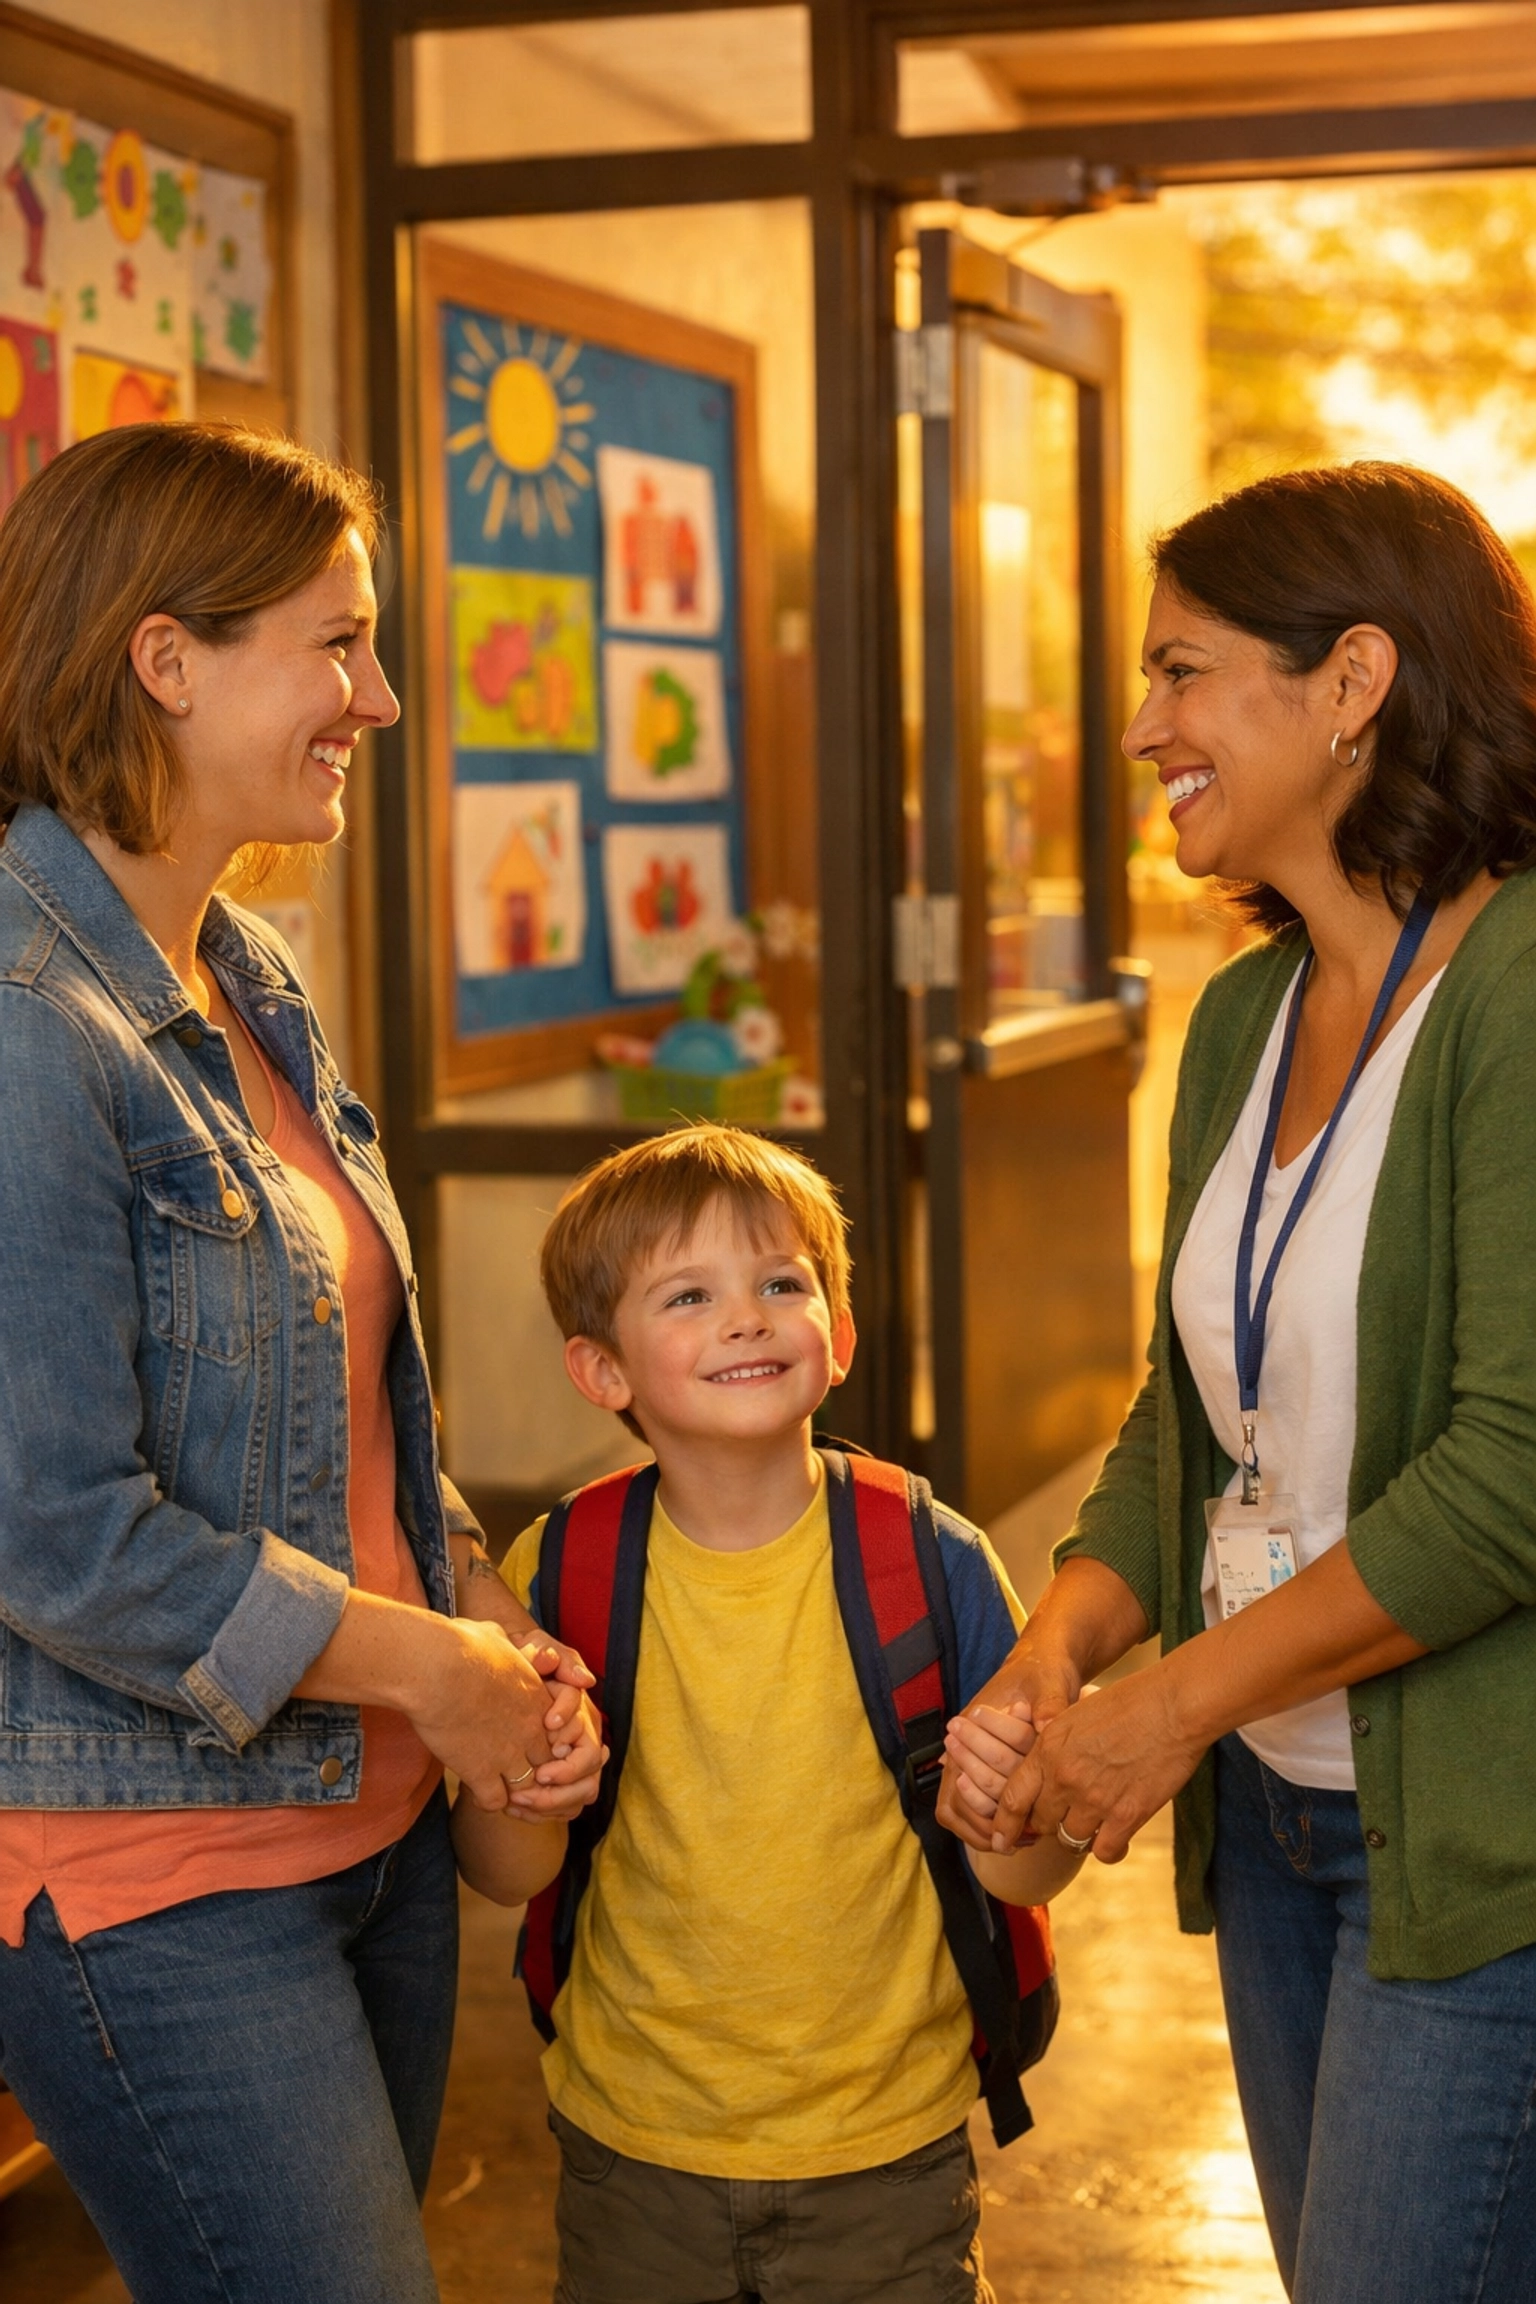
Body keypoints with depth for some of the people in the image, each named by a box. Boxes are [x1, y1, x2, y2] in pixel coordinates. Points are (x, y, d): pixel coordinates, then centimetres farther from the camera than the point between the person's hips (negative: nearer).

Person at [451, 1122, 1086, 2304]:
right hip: (635, 2146, 1)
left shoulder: (933, 1562, -13)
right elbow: (507, 1875, -3)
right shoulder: (562, 1572, -10)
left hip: (886, 2154, -1)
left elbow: (1025, 1877, -7)